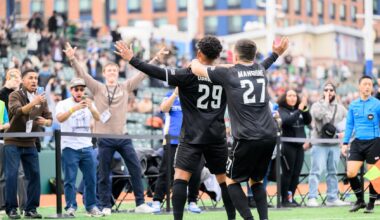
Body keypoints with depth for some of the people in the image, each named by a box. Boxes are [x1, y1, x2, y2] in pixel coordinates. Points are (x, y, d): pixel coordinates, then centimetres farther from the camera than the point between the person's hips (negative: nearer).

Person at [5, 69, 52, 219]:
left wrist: (45, 121, -15)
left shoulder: (41, 99, 9)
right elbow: (17, 111, -27)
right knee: (12, 175, -8)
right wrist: (33, 103, -42)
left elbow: (49, 119, 9)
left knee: (34, 175, 0)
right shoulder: (15, 95, -7)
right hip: (13, 142, -5)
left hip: (30, 143, 5)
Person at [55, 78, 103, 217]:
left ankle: (91, 206, 13)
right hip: (70, 147, -3)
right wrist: (74, 108, -35)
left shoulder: (89, 104, 9)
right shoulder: (63, 104, -1)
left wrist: (91, 108, -29)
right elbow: (60, 118, -21)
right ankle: (70, 207, 2)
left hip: (87, 147, 3)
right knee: (70, 179, -4)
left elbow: (98, 118, -9)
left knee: (91, 178, 4)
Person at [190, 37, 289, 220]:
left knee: (232, 180, 10)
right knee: (256, 180, 20)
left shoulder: (228, 74, 1)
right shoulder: (260, 69, 14)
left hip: (247, 138, -5)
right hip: (269, 136, 5)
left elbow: (196, 69, 12)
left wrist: (195, 61, 32)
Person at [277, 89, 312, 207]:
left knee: (296, 174, 5)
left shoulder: (298, 110, 13)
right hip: (288, 145, -6)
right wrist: (299, 110, -22)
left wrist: (305, 108, -11)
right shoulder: (281, 110, -2)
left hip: (299, 146, 6)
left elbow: (308, 121, 1)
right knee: (287, 173, -4)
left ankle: (291, 197, 12)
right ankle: (284, 199, 1)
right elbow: (288, 121, -20)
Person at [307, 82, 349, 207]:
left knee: (333, 172, 9)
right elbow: (318, 115, -20)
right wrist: (325, 102, -12)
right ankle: (312, 198, -11)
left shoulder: (340, 108, 14)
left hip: (334, 144, 5)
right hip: (319, 143, -5)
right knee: (316, 171, -10)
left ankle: (332, 198, 14)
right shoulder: (317, 105, 1)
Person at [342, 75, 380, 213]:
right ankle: (360, 200, 14)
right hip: (358, 142, 3)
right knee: (350, 173, -5)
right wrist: (345, 143, 9)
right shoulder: (353, 105, 9)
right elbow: (349, 125, 15)